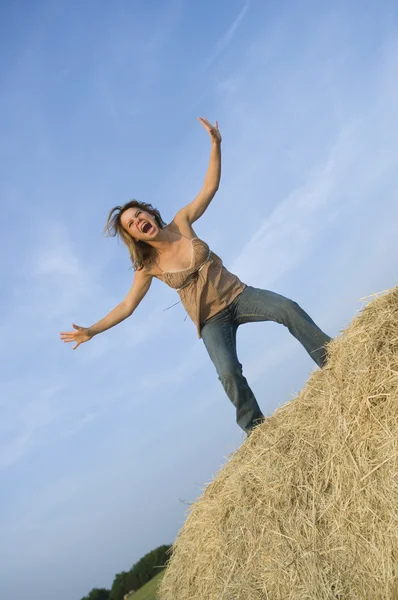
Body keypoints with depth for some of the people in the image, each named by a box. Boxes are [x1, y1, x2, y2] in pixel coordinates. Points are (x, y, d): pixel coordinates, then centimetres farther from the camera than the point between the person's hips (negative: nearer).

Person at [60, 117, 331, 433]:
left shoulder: (182, 222, -3)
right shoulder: (148, 265, -5)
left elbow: (210, 186, -4)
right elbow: (127, 306, 0)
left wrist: (216, 144, -15)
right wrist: (91, 331, -7)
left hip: (238, 295, 2)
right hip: (211, 320, -2)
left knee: (288, 308, -22)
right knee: (229, 372, -23)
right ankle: (257, 431, -5)